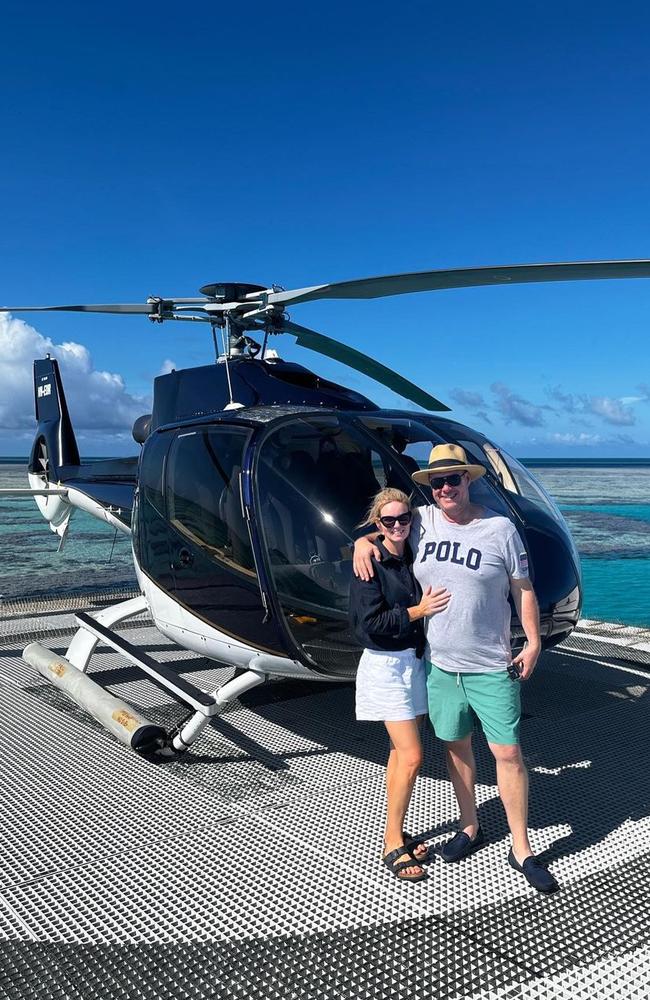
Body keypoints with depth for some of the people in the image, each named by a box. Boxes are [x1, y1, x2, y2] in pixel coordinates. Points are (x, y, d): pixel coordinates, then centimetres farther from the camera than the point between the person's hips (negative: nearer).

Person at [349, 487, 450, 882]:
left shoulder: (414, 559, 4)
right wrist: (418, 610, -21)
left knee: (401, 752, 14)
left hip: (415, 661, 6)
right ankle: (392, 844, 10)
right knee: (412, 756, -6)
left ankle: (396, 832, 28)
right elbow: (369, 623, -18)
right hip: (385, 666, -6)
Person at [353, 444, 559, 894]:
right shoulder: (422, 522, -1)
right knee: (457, 747, 18)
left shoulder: (500, 527, -7)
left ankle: (522, 849, 21)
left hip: (492, 667, -3)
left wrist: (533, 642, -6)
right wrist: (363, 542, -7)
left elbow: (523, 589, -1)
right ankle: (471, 828, 39)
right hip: (439, 664, 3)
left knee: (508, 754, 3)